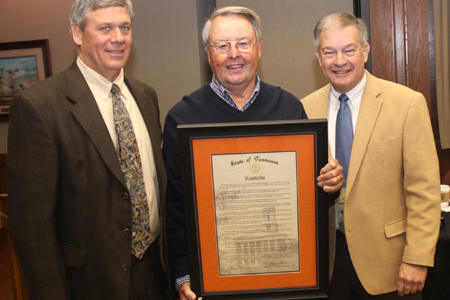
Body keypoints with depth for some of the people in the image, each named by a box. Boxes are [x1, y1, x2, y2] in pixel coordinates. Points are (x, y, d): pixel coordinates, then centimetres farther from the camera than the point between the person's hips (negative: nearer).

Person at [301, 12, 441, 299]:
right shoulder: (305, 108, 0)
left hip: (385, 255, -2)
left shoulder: (408, 103, -9)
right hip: (325, 255, 3)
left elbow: (424, 190, -10)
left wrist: (417, 260, -13)